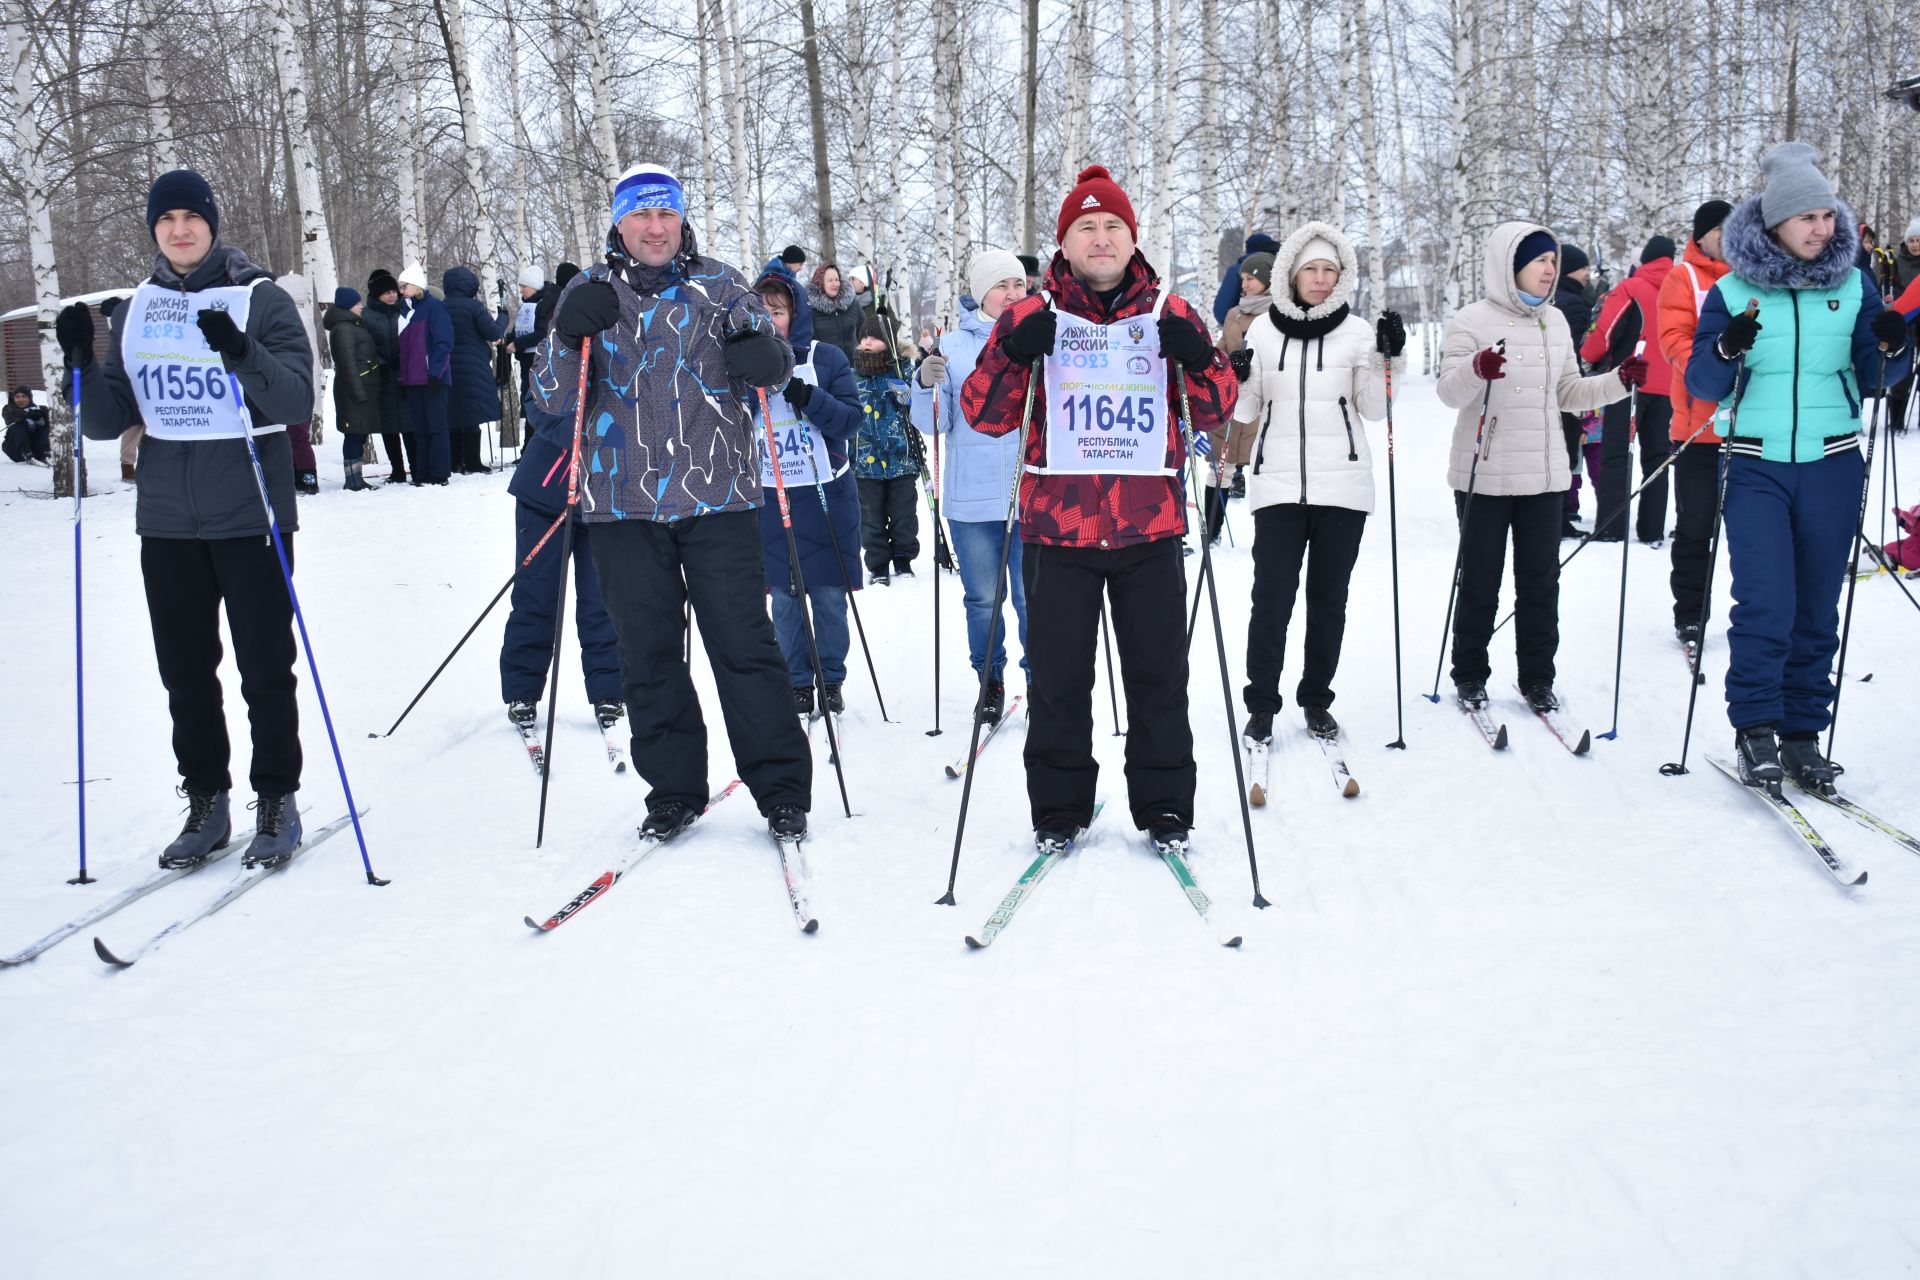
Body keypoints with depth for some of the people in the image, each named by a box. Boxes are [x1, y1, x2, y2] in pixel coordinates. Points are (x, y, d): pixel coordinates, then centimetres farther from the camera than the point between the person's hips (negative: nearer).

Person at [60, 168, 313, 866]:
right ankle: (205, 802, 21)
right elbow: (107, 422, 9)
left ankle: (276, 801, 13)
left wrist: (243, 354, -29)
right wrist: (83, 364, -8)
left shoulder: (260, 300, -3)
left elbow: (297, 401, -14)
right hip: (167, 520, 5)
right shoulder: (136, 312, 11)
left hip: (250, 514, -4)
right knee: (185, 668, 9)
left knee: (265, 665, 1)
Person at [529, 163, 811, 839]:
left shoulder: (719, 284, 7)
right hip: (625, 505, 2)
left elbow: (774, 360, 8)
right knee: (647, 655, 7)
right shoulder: (590, 295, 9)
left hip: (718, 498, -2)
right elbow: (551, 398, 5)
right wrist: (568, 335, -15)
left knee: (744, 645, -3)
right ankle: (674, 789, 19)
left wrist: (767, 358, -16)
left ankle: (782, 789, 6)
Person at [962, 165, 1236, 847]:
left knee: (1158, 676, 8)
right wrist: (1013, 354, -18)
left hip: (1150, 528, 1)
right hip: (1057, 527, -1)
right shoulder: (1035, 316, 4)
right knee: (1058, 680, 6)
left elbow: (1215, 412, 7)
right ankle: (1058, 810, 20)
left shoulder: (1169, 313, 7)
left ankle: (1164, 808, 21)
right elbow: (985, 416, 0)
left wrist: (1198, 361, -14)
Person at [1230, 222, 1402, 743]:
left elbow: (1374, 409, 0)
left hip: (1342, 485, 0)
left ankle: (1316, 700, 19)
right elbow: (1245, 408, 13)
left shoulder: (1358, 332, 4)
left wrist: (1388, 359, -12)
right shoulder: (1262, 330, 6)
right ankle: (1261, 704, 6)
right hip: (1279, 484, 0)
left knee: (1328, 598, 7)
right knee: (1272, 597, -4)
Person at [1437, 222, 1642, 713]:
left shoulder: (1555, 322, 11)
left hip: (1544, 476, 5)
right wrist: (1476, 370, -33)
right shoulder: (1472, 321, -6)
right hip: (1485, 475, -5)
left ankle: (1537, 677, 19)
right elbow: (1450, 393, -13)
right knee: (1480, 582, 4)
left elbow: (1568, 394, 16)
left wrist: (1619, 381, 3)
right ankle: (1469, 676, 18)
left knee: (1540, 582, 8)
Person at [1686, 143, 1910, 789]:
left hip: (1832, 468, 2)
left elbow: (1875, 379, 8)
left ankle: (1803, 734, 16)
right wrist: (1727, 349, -21)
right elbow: (1702, 385, -1)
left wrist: (1891, 349, -14)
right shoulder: (1732, 292, -1)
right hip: (1757, 469, -2)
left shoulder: (1853, 284, 4)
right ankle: (1755, 729, 3)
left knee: (1817, 609, 6)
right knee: (1765, 605, -10)